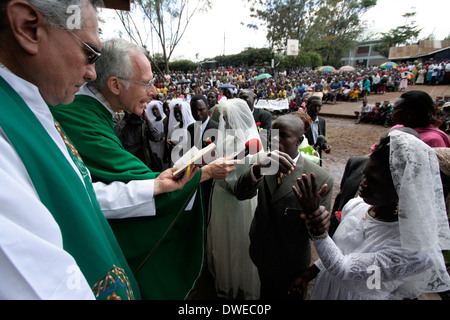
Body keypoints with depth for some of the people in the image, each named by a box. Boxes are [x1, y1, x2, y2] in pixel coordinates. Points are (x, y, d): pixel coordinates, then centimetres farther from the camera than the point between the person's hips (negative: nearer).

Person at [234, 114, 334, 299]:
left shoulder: (321, 179, -23)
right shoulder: (265, 163, -12)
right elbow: (240, 194, -27)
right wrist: (257, 170, -48)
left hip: (290, 263, -3)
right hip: (261, 253, 4)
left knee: (288, 294, 25)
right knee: (266, 291, 30)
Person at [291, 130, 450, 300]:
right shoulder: (355, 205, -13)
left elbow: (341, 268, -32)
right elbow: (337, 252, 1)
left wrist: (313, 216, -39)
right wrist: (309, 274, 1)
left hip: (354, 295, -4)